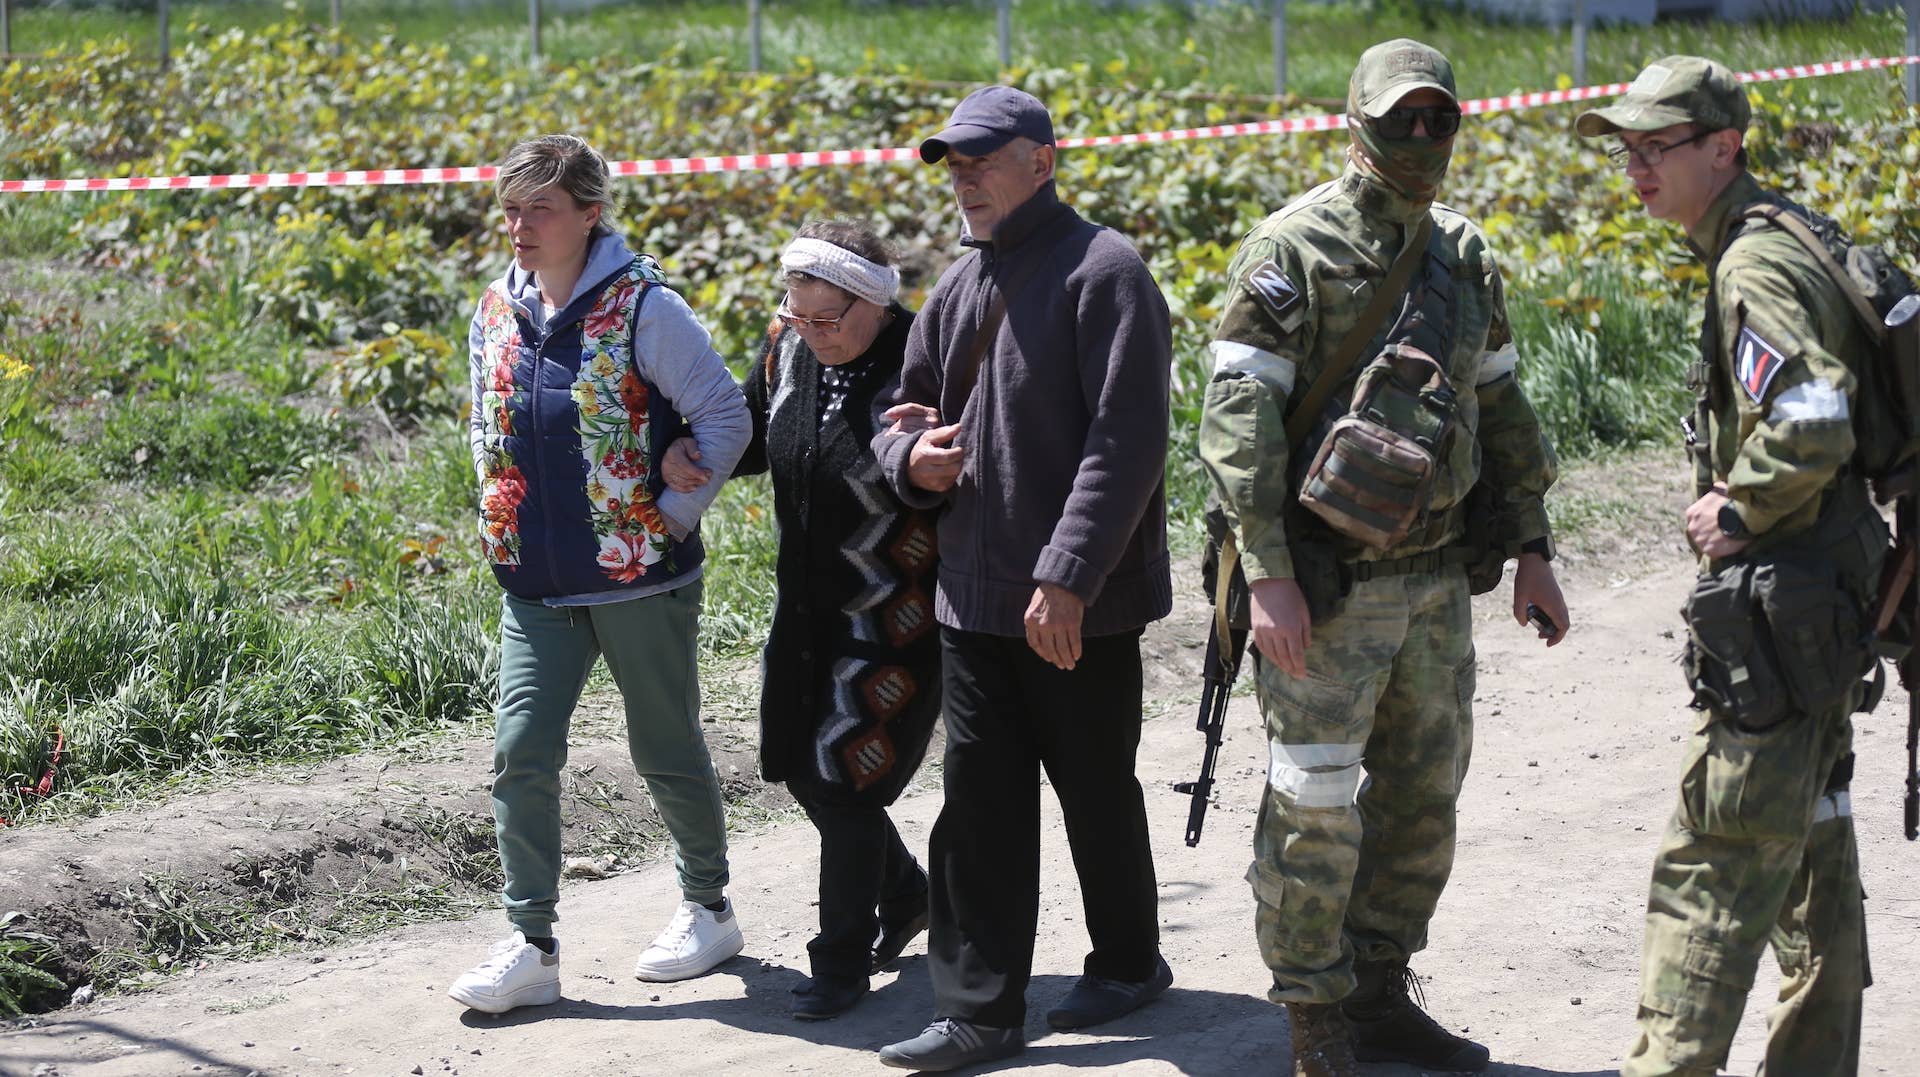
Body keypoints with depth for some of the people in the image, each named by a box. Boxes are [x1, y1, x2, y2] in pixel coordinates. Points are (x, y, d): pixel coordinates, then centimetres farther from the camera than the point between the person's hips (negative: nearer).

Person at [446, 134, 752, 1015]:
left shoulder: (643, 308, -12)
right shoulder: (495, 314, 6)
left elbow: (725, 417, -9)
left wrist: (672, 515, -11)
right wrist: (503, 521, 10)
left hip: (638, 577, -5)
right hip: (535, 583, 5)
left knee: (665, 751, 8)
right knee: (520, 751, -4)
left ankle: (708, 908, 29)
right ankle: (531, 948, 2)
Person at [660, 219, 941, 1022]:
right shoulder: (790, 346, 0)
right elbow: (753, 436, 17)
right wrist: (686, 454, -1)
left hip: (892, 614, -7)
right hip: (807, 603, 8)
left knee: (842, 775, -5)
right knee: (803, 766, 15)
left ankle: (842, 962, 12)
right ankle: (906, 894, 39)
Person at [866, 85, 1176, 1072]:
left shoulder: (1101, 270, -11)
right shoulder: (960, 284, 13)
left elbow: (1126, 441, -19)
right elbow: (905, 416, 23)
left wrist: (1068, 577, -24)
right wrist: (911, 459, -3)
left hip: (1079, 604, -7)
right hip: (973, 595, 7)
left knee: (1096, 788, 9)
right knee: (978, 798, 5)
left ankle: (1128, 961, 30)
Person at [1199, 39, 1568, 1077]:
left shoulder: (1463, 255, 11)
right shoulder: (1291, 251, -11)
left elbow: (1501, 408, 19)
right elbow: (1237, 417, -16)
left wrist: (1530, 549, 13)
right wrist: (1268, 575, -22)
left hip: (1436, 581, 7)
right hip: (1329, 589, -7)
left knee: (1423, 795, 13)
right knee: (1315, 807, -3)